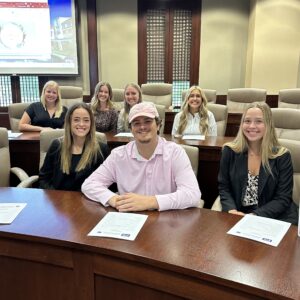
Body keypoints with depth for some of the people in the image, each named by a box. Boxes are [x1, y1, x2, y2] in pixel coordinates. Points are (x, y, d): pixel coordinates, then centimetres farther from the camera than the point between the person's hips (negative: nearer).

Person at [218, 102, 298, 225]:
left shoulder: (282, 156, -3)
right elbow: (223, 188, 4)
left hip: (275, 218, 0)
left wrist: (254, 216, -18)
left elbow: (283, 198, -5)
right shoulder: (230, 151, 1)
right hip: (237, 216, 1)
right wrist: (232, 211, -15)